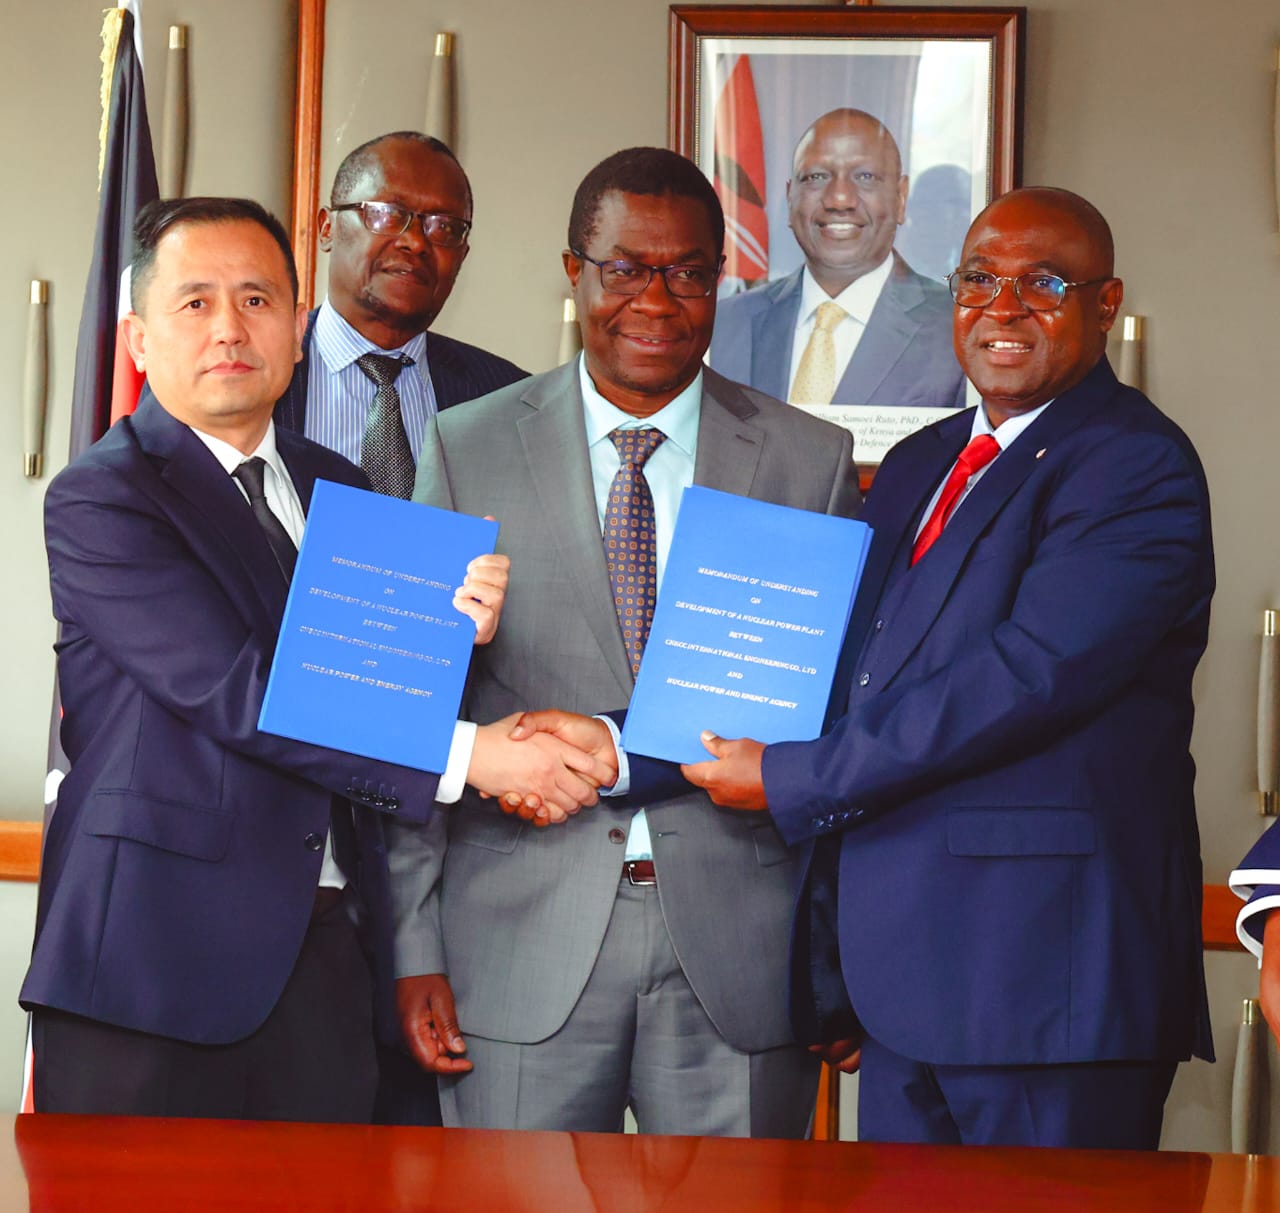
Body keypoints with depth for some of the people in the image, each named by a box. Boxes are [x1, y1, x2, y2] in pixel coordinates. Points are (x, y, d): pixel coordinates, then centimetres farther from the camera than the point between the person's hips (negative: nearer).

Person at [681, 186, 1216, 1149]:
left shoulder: (1137, 466, -9)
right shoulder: (917, 467, 18)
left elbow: (1026, 674, -20)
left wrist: (789, 781, -14)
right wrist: (829, 961, 13)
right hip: (901, 966, 8)